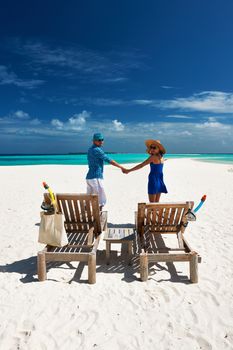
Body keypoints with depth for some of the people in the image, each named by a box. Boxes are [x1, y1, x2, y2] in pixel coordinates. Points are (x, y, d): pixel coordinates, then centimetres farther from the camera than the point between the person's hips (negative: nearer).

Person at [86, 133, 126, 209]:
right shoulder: (97, 150, -13)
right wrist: (121, 167, -10)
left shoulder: (90, 149, 15)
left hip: (89, 177, 9)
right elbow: (109, 160, -14)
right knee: (101, 200, -5)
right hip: (96, 178, -9)